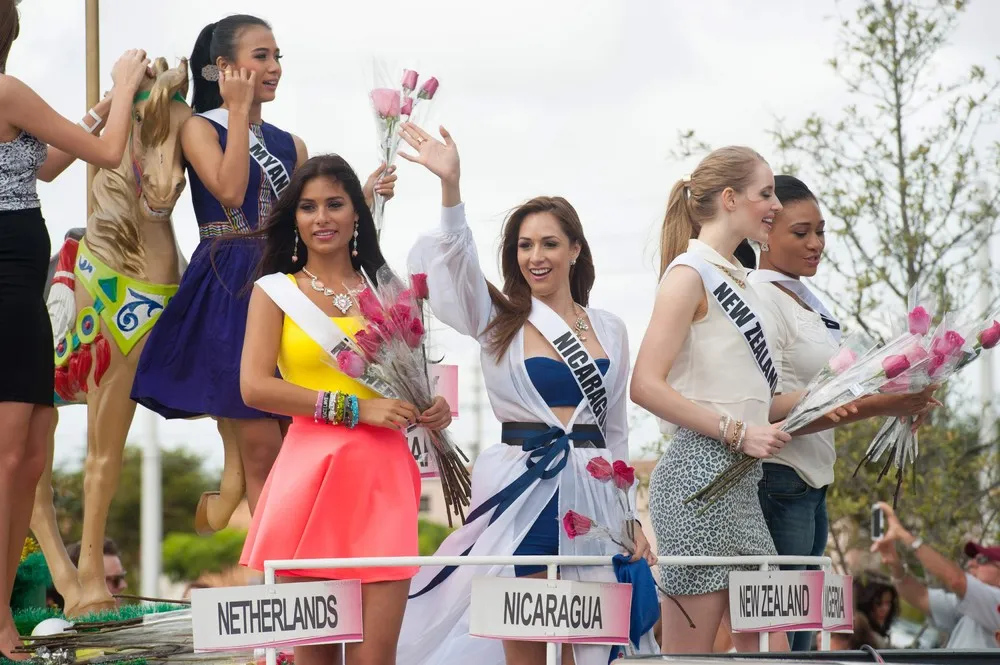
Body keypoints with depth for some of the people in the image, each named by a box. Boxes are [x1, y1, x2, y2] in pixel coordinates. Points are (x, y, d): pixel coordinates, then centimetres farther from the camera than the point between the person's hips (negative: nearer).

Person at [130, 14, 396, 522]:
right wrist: (238, 111, -11)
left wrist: (363, 196, 2)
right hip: (229, 294, -6)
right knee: (261, 451, -7)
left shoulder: (289, 145, 16)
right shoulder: (200, 127, 1)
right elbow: (231, 191, -17)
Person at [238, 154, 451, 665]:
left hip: (382, 475, 2)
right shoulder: (275, 291, 8)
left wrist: (434, 409, 2)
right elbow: (255, 387, -5)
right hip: (311, 473, -2)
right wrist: (354, 408, -10)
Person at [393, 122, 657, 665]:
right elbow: (454, 257, -15)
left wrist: (632, 517, 15)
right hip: (522, 491, -2)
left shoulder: (610, 330, 12)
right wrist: (450, 186, -31)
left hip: (593, 496, 3)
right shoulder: (499, 322, 4)